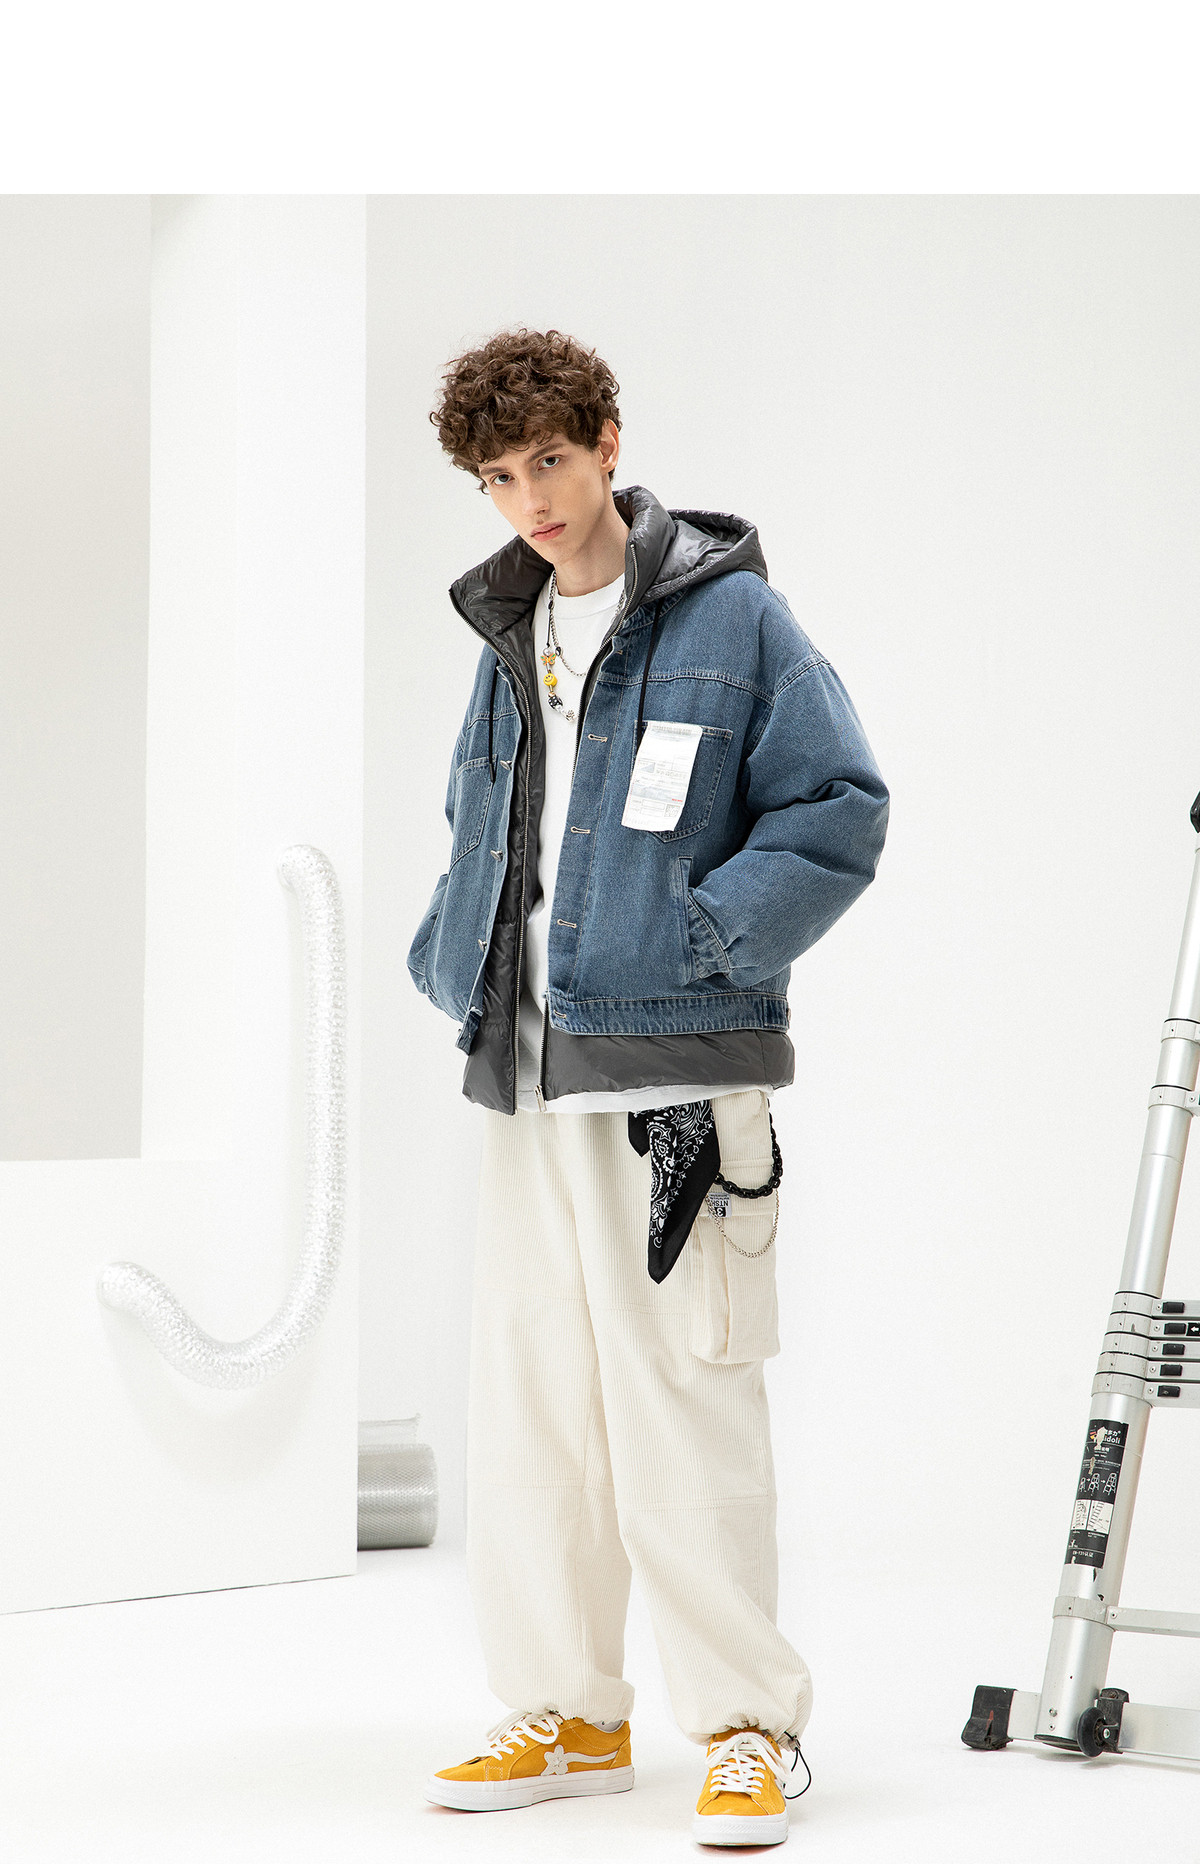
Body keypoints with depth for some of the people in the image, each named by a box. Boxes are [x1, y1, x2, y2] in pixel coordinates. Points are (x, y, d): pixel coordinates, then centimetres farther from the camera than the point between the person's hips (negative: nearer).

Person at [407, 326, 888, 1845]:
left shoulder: (729, 613, -3)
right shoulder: (510, 633, 17)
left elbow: (841, 810, -7)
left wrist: (696, 943, -15)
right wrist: (453, 959, 11)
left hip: (671, 1074, -7)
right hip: (526, 1082, 7)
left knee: (682, 1396, -6)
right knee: (523, 1401, 8)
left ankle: (745, 1725, 3)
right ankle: (567, 1716, 18)